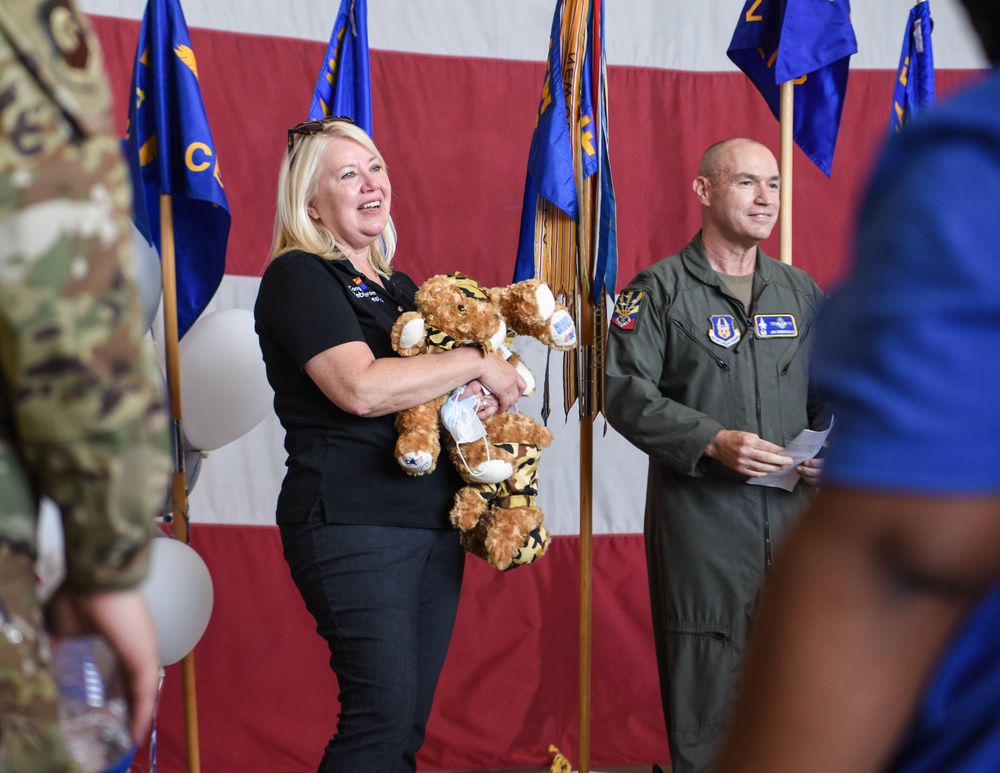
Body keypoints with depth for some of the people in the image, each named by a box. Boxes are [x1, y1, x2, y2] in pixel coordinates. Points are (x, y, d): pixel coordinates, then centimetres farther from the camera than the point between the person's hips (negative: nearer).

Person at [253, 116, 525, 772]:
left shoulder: (401, 286, 19)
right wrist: (474, 363, -11)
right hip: (353, 521, -8)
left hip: (435, 518, 8)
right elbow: (360, 388, -20)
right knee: (383, 715, -10)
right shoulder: (298, 276, -5)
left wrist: (495, 391, 5)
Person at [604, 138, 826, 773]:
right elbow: (627, 392, -9)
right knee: (705, 680, -1)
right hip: (700, 515, -5)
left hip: (792, 513, 5)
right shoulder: (660, 289, -1)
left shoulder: (800, 290, 15)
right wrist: (713, 442, -18)